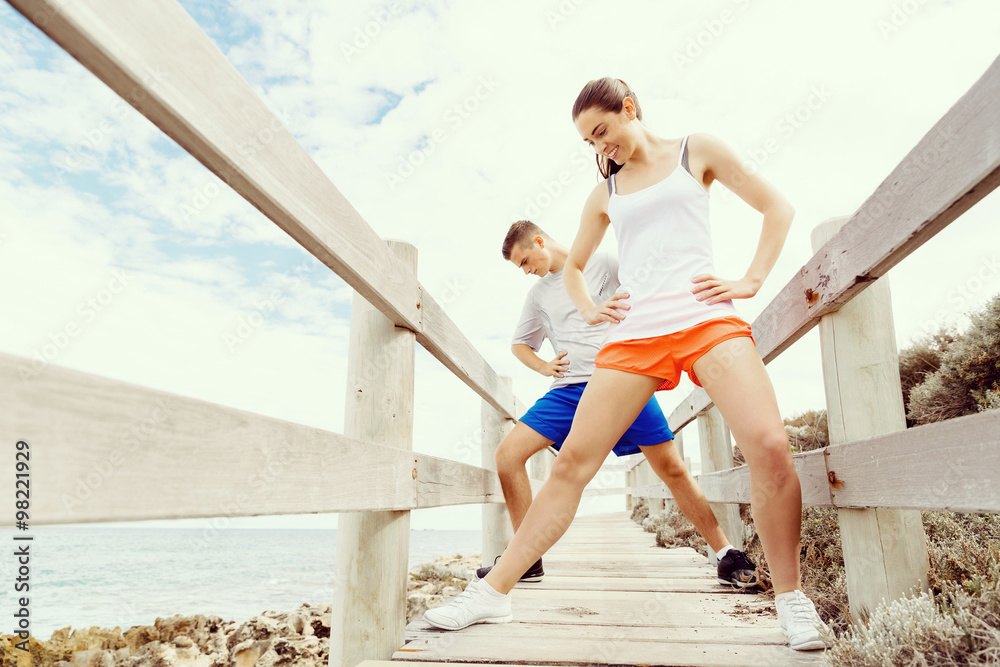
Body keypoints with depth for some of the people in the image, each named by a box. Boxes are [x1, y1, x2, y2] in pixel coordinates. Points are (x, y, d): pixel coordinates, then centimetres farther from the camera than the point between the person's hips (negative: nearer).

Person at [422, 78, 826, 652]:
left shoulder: (697, 151, 15)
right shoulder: (605, 193, 22)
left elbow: (777, 208, 15)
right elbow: (573, 267, 33)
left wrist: (751, 282, 3)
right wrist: (589, 309, 13)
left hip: (706, 318, -2)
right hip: (633, 335, 2)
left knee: (770, 446, -22)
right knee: (574, 460, -7)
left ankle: (790, 595, 0)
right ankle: (493, 592, -1)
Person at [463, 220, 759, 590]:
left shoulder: (602, 264, 4)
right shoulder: (538, 294, 19)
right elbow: (519, 344, 30)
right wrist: (543, 367, 11)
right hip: (569, 389, 4)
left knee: (671, 468, -7)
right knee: (507, 454, -10)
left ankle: (727, 556, 11)